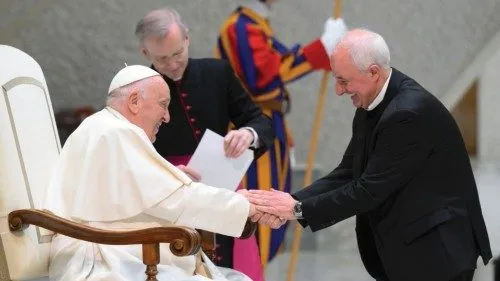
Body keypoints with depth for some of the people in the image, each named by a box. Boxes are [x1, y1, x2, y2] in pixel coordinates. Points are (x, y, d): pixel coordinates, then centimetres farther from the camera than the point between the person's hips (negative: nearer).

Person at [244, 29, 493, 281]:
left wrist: (299, 209, -17)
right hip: (399, 251, 8)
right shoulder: (370, 105, 4)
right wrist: (291, 202, -9)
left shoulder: (410, 113, -24)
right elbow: (347, 174, 4)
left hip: (437, 254, -8)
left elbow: (371, 189, -23)